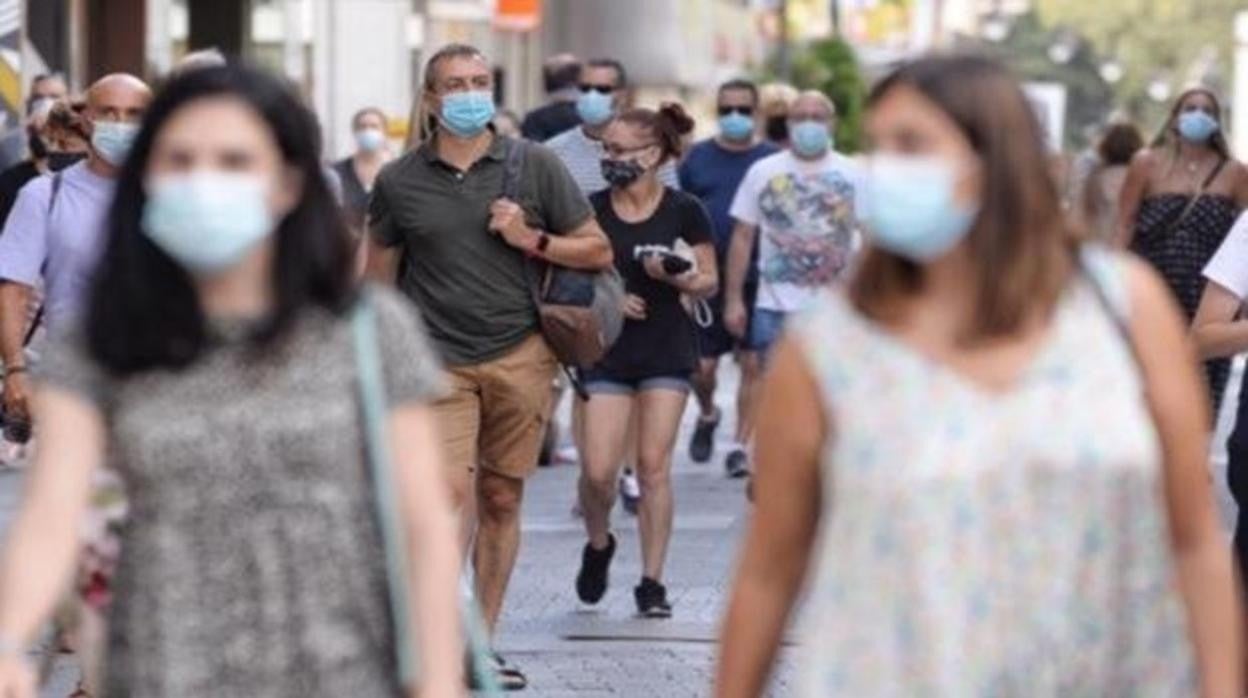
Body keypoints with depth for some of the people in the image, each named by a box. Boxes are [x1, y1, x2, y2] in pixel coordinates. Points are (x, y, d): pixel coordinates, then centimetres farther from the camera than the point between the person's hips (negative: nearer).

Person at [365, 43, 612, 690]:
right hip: (438, 361, -1)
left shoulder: (535, 165, 3)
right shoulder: (399, 181, 3)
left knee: (501, 501, 5)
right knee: (451, 494, -16)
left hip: (520, 354, 2)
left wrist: (531, 239, -8)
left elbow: (598, 250, 7)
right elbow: (378, 273, 13)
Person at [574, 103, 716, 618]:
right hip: (607, 350, 1)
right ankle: (598, 546, 25)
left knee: (654, 466, -2)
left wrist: (677, 277, -18)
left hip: (667, 350, -1)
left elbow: (709, 282, 3)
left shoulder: (684, 212, -3)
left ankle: (652, 582, 6)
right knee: (598, 471, -6)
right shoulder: (591, 210, 0)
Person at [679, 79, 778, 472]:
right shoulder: (697, 158, 7)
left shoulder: (772, 160, 4)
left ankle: (742, 444, 7)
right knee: (702, 366, 2)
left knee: (753, 365, -1)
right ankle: (707, 415, 32)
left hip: (757, 280, -1)